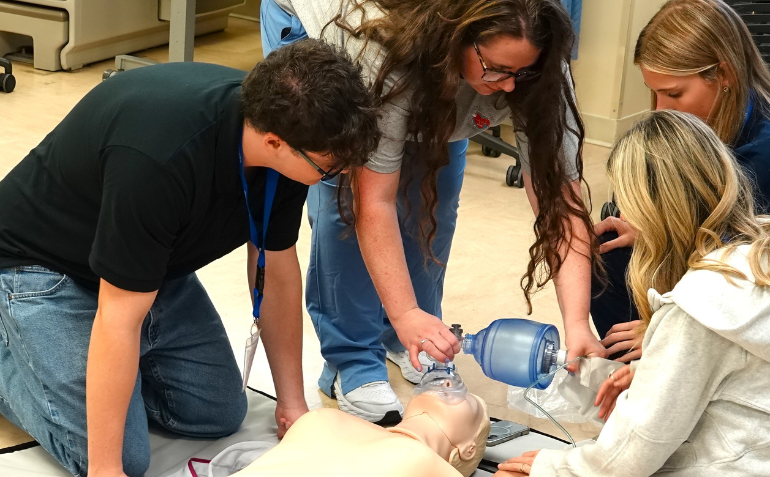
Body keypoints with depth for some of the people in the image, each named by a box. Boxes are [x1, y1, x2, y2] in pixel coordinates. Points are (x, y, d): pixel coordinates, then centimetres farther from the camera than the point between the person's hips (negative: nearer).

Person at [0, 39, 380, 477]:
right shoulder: (159, 159, -41)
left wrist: (292, 402, 2)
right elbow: (119, 319, -34)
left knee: (219, 415, 6)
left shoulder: (284, 119, -17)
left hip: (154, 264, 8)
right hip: (47, 267, -7)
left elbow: (277, 271, -3)